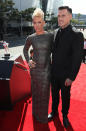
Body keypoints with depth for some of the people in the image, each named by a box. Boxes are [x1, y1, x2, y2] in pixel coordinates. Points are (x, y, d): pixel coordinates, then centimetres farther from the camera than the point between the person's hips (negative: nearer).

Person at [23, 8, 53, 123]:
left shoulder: (50, 35, -7)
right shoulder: (30, 38, -4)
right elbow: (25, 50, 14)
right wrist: (28, 61, 1)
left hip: (47, 68, 0)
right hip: (35, 68, 1)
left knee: (45, 91, 12)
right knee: (36, 91, 15)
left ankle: (43, 115, 36)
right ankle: (36, 112, 39)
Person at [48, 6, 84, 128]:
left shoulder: (77, 35, -18)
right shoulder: (55, 32, 1)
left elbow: (77, 58, -19)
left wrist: (71, 77, -18)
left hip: (65, 74, -5)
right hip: (54, 72, 5)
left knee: (65, 96, 15)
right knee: (54, 93, 21)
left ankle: (65, 115, 40)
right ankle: (54, 111, 45)